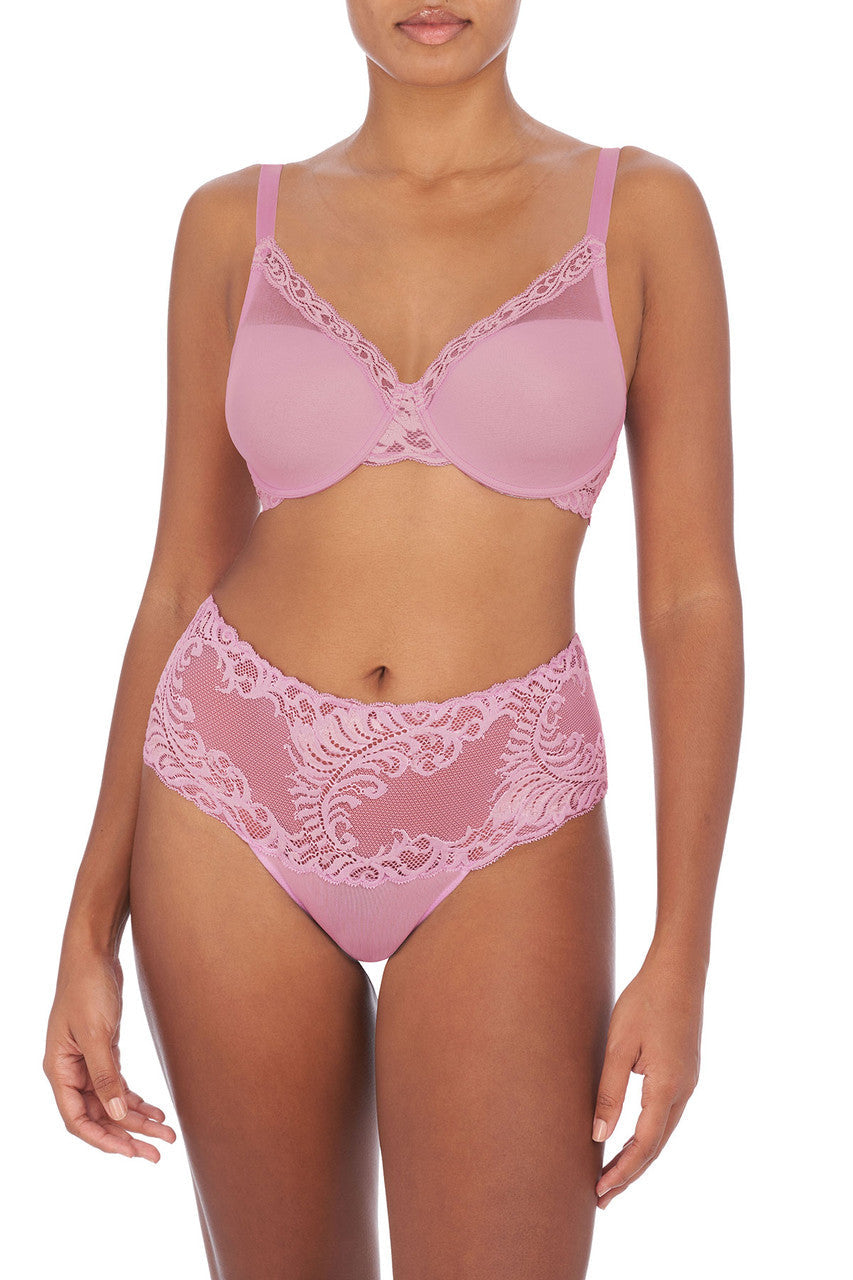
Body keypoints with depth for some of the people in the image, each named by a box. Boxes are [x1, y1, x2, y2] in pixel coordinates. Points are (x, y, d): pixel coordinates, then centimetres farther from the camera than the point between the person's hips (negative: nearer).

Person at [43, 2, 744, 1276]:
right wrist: (90, 930, 3)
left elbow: (695, 597, -3)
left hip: (498, 835, -1)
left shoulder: (646, 212, -1)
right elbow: (182, 582, 6)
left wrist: (682, 955, -11)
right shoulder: (235, 224, 4)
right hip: (243, 796, 2)